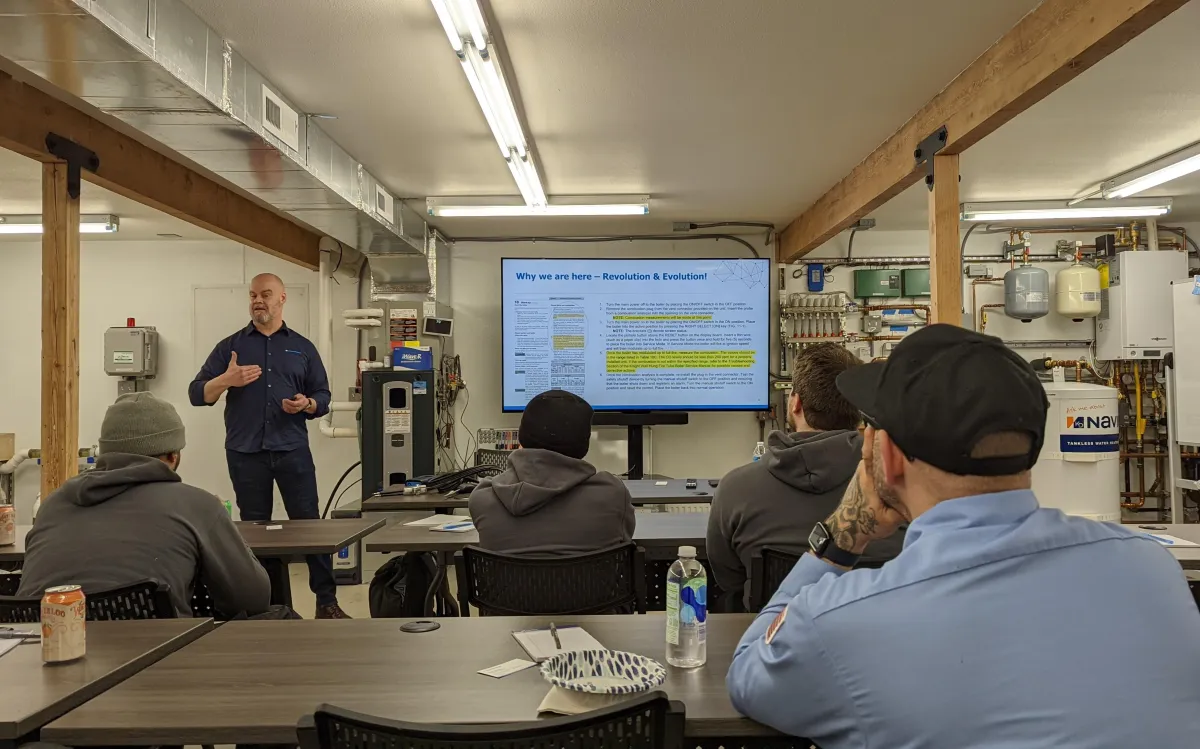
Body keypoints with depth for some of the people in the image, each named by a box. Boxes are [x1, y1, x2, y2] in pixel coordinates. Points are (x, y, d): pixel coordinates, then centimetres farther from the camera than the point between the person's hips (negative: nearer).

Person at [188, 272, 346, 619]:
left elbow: (323, 396, 11)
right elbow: (197, 394, 5)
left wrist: (307, 404, -11)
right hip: (245, 453, 1)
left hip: (292, 450, 0)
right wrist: (226, 380, -14)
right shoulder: (230, 346, 10)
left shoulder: (303, 347, 12)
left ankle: (326, 600, 5)